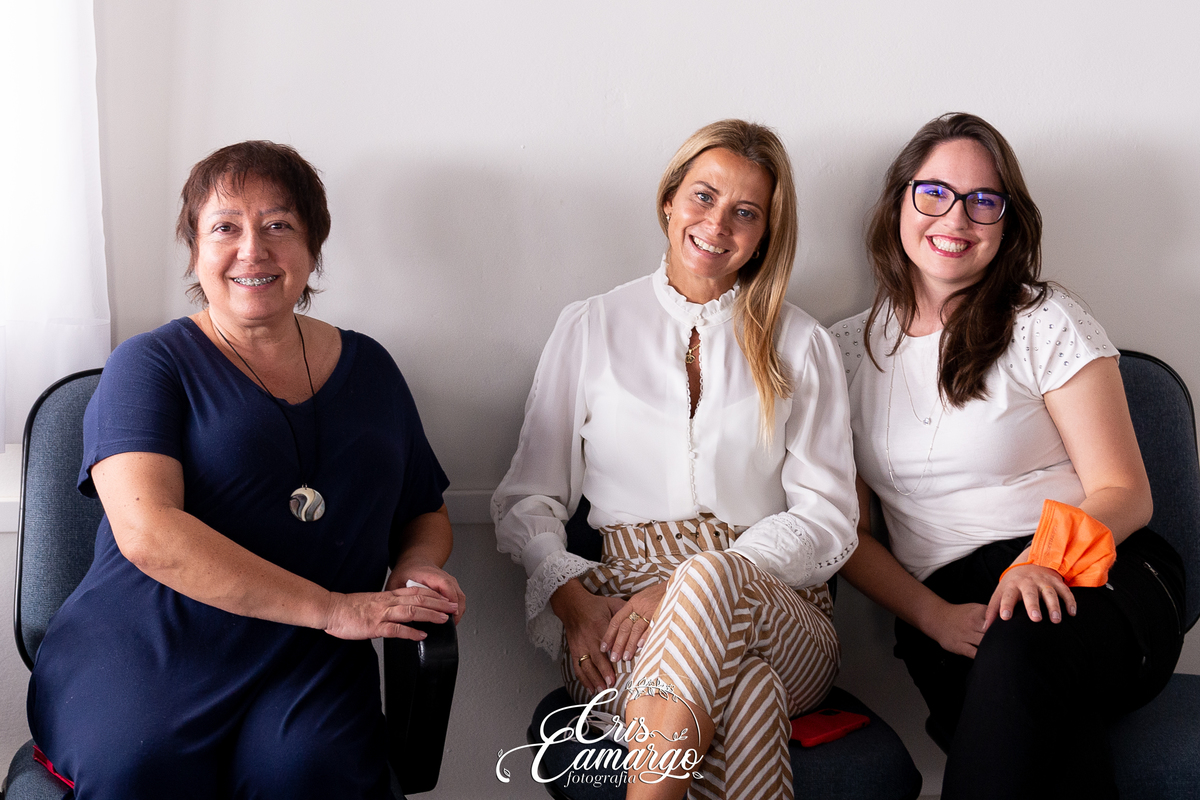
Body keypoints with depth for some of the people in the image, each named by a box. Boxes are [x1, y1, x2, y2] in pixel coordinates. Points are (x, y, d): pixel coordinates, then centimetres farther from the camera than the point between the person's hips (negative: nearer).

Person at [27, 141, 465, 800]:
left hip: (308, 669, 3)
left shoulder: (368, 368, 18)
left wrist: (415, 568, 2)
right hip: (142, 649, -2)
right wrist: (331, 607, -15)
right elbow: (147, 530, -13)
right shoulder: (149, 365, 3)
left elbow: (426, 513, 28)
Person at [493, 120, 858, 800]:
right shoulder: (591, 328, 13)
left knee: (708, 578, -37)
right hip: (615, 611, -1)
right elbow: (528, 500, 11)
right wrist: (575, 602, -10)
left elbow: (826, 520, 3)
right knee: (744, 694, -36)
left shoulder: (802, 346, 12)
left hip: (773, 608, 1)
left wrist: (689, 589, -14)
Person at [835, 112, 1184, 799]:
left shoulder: (1047, 323, 5)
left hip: (1095, 578, 0)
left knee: (1019, 653, -38)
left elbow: (1124, 492, 1)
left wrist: (1046, 559, -21)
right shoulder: (848, 350, 12)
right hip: (948, 609, 0)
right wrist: (933, 616, -10)